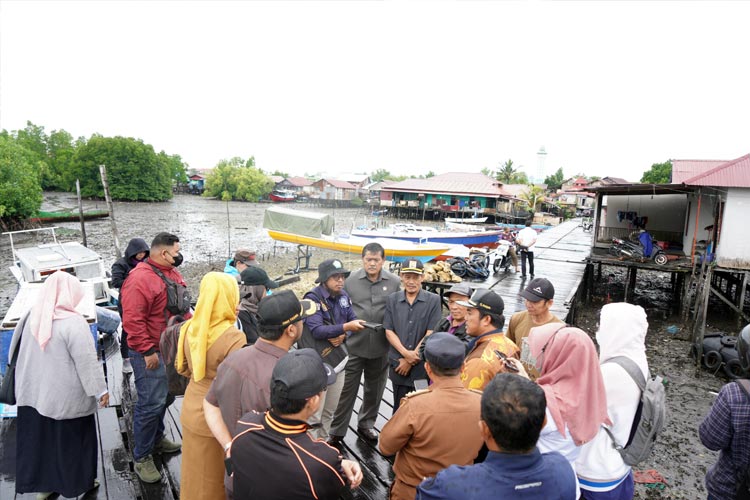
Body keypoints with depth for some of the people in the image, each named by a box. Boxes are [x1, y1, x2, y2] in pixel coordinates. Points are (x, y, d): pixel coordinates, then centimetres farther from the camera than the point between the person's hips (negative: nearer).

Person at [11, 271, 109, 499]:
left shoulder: (32, 316, -3)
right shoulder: (73, 322, -24)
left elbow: (22, 353, 10)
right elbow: (87, 362, -22)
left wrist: (25, 384, 24)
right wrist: (100, 390, -12)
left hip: (33, 391, 6)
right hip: (65, 396, -6)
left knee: (38, 436, 18)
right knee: (71, 439, 11)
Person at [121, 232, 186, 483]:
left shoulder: (171, 273, 9)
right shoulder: (140, 278, -21)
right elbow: (132, 319, -24)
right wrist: (148, 351, -21)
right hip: (151, 354, -9)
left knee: (165, 398, 21)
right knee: (151, 404, -1)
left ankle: (156, 439, 41)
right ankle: (142, 457, 16)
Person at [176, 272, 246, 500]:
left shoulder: (190, 328, -7)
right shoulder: (233, 337, -28)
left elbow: (181, 368, 8)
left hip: (192, 411, 6)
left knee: (198, 472, 27)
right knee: (217, 477, 18)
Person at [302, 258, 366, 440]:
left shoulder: (343, 296, 3)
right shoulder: (313, 298, -17)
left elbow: (353, 320, 5)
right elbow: (317, 330, -26)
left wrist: (343, 335, -14)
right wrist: (346, 327, -34)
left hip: (337, 358, 7)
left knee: (330, 410, 19)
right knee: (314, 412, 0)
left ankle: (323, 442, 37)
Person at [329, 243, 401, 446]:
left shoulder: (394, 282, -5)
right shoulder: (351, 280, -5)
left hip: (381, 346, 2)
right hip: (354, 344, -1)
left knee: (374, 389, 19)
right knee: (347, 388, 5)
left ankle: (366, 424, 40)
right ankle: (337, 431, 21)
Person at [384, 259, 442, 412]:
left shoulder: (433, 300, -6)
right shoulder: (392, 299, 2)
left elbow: (430, 334, -8)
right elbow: (389, 331, 0)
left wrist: (411, 359, -9)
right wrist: (406, 353, -13)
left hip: (423, 365, -2)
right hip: (398, 364, 2)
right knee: (399, 408, 14)